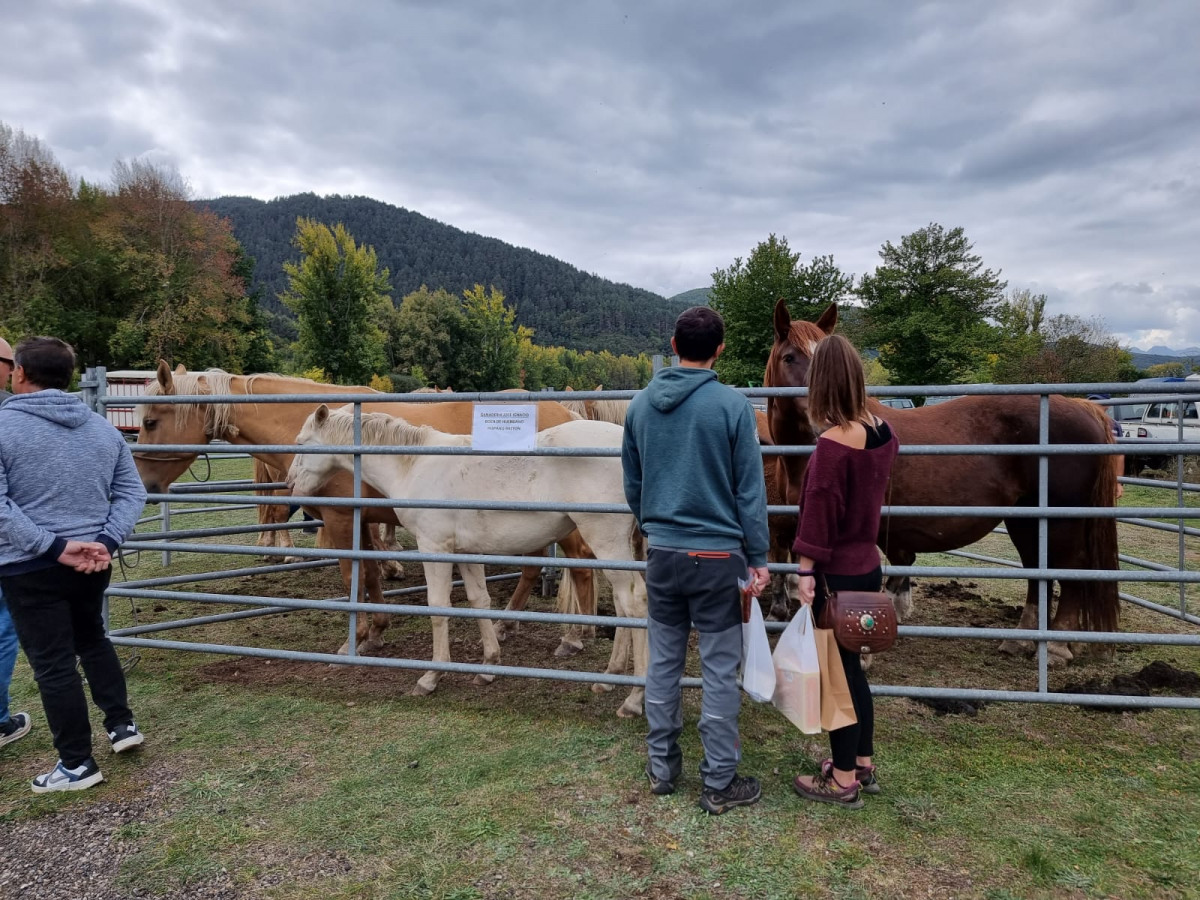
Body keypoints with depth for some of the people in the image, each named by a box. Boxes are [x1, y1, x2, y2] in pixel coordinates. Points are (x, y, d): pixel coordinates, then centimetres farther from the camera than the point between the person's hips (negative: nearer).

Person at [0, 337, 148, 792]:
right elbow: (131, 492, 1)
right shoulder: (103, 427, 4)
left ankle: (77, 763, 16)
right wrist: (106, 540, -7)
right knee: (92, 639, 26)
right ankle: (122, 723, 29)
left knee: (53, 663, 6)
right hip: (91, 561, 5)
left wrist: (52, 546, -19)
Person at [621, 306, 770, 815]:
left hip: (662, 554, 4)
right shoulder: (732, 405, -11)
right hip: (717, 554, -4)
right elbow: (750, 490, -8)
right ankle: (720, 783, 16)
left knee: (663, 661, 15)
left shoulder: (641, 404, 3)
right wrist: (757, 558, -1)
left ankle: (661, 767, 27)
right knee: (719, 670, 6)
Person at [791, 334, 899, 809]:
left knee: (837, 672, 6)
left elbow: (819, 514, -20)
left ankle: (843, 781, 20)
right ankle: (863, 764, 34)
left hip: (836, 575, -8)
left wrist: (806, 571, -14)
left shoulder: (832, 444, -22)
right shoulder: (882, 431, 0)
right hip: (868, 567, 8)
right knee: (851, 666, 21)